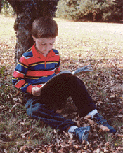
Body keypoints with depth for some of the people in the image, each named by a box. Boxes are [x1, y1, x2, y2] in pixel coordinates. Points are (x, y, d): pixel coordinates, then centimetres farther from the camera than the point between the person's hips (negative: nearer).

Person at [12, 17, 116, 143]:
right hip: (35, 95, -4)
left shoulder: (55, 55, 8)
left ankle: (93, 115, -25)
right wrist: (31, 89, -21)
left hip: (54, 92, 5)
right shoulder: (27, 58, -9)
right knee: (36, 109, -39)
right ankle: (73, 129, -58)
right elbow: (17, 79, -5)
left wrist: (60, 84, -1)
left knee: (73, 81, -19)